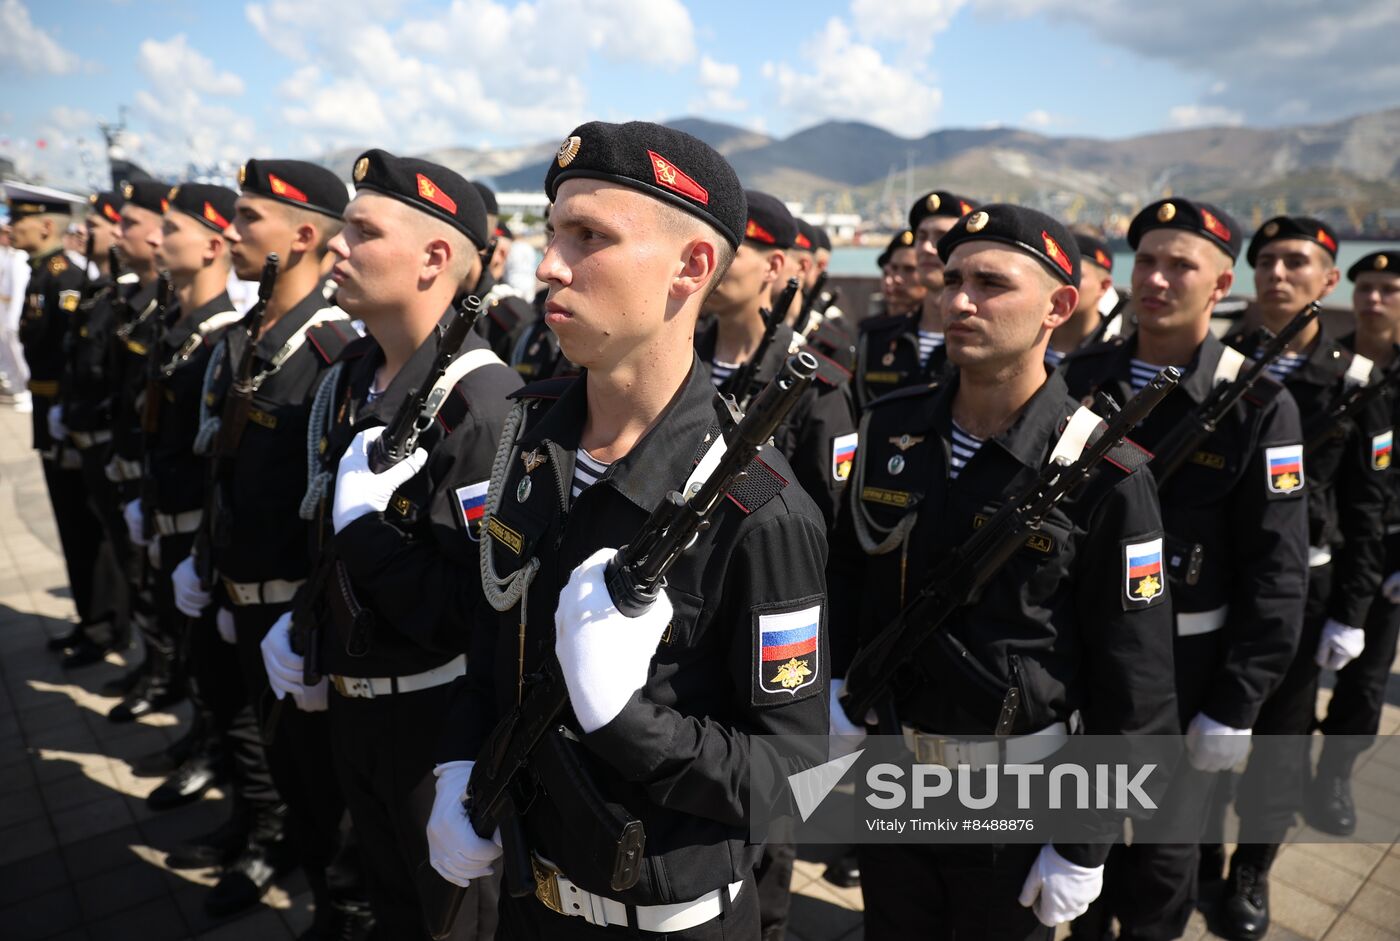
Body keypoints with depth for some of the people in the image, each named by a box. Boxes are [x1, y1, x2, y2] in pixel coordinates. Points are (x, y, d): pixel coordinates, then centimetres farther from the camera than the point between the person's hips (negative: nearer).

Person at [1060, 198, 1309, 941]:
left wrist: (1236, 706, -11)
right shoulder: (1081, 376, -3)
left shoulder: (1257, 403, -12)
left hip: (1185, 665, -3)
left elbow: (1276, 570, -10)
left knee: (1162, 854, 14)